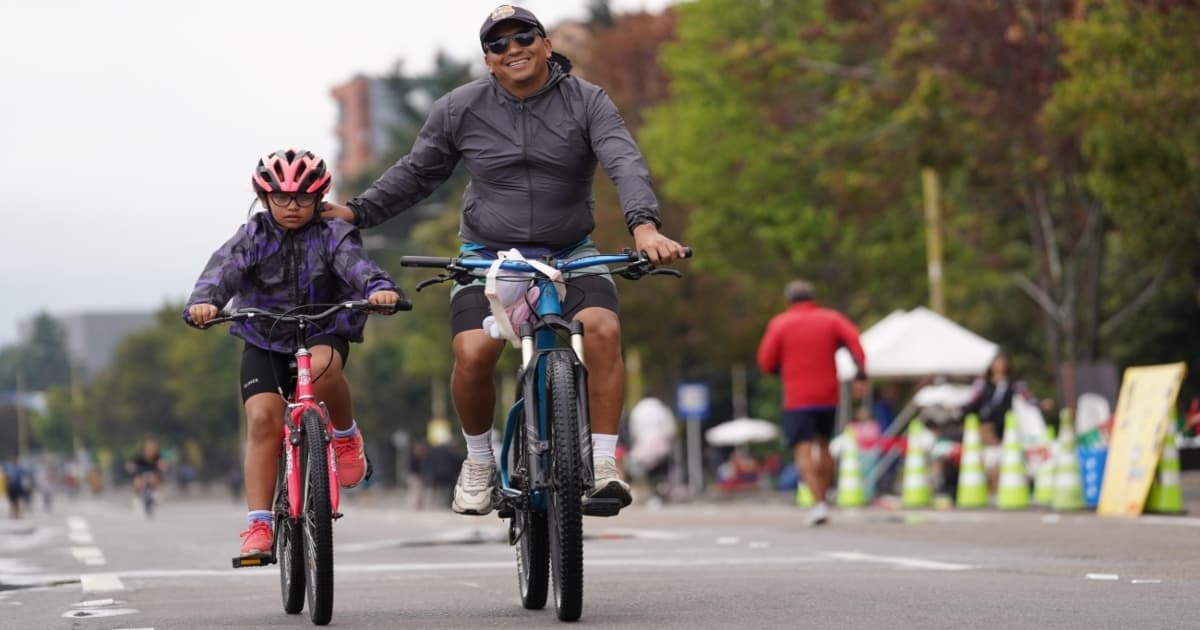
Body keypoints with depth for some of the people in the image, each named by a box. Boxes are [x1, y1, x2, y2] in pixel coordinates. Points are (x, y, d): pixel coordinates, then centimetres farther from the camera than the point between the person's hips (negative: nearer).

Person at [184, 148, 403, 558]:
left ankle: (346, 435, -8)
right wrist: (204, 301, -43)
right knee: (262, 420, -16)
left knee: (322, 366, -37)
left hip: (323, 335, -1)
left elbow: (356, 265, -24)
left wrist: (380, 288, -48)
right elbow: (224, 268, -21)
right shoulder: (253, 237, -3)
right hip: (264, 343, 1)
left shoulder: (332, 235, -5)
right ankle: (258, 525, -13)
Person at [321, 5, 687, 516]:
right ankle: (479, 462, 5)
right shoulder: (459, 109, -1)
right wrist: (358, 212, 1)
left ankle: (603, 464, -18)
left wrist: (643, 225, -37)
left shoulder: (586, 102, -5)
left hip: (569, 254, 0)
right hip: (488, 256, 0)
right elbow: (416, 173, 11)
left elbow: (625, 162, -19)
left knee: (603, 330, -28)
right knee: (473, 353, -23)